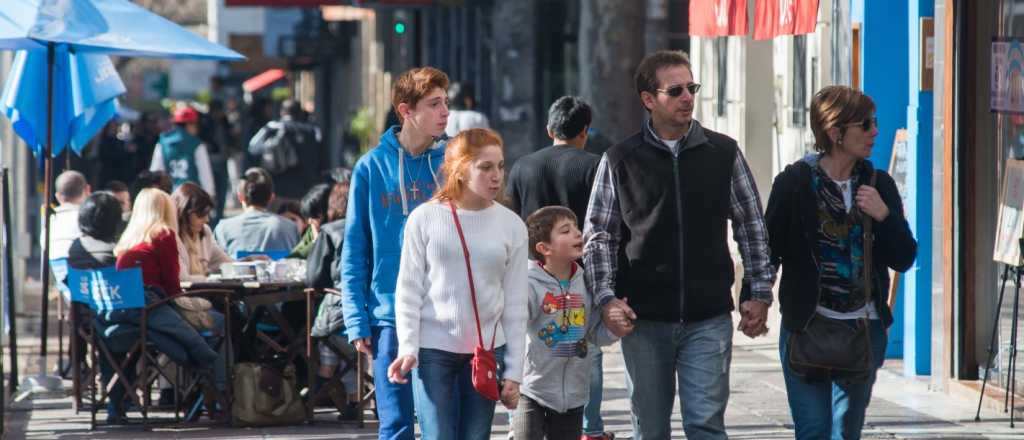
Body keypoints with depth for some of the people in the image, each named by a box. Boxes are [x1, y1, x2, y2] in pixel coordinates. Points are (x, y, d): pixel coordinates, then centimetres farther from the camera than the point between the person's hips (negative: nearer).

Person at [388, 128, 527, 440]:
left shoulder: (511, 225, 4)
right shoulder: (425, 218, -3)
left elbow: (516, 304, 6)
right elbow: (409, 289, 0)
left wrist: (513, 371, 3)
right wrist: (407, 348, -9)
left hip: (487, 350, 2)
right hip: (433, 349, -2)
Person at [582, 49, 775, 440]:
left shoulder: (724, 153, 4)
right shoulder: (619, 161, 2)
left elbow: (751, 225, 9)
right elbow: (598, 236, 4)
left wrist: (760, 293, 3)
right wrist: (607, 298, -7)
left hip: (709, 317, 0)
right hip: (643, 319, 1)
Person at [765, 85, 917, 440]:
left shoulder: (879, 185, 6)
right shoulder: (794, 183, -5)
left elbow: (904, 259, 6)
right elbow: (768, 251, -1)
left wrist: (884, 216, -10)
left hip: (864, 329, 4)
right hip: (806, 326, -4)